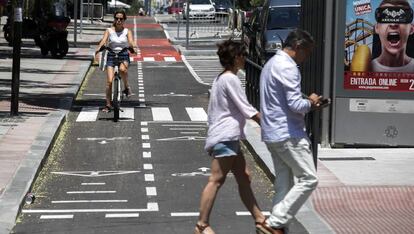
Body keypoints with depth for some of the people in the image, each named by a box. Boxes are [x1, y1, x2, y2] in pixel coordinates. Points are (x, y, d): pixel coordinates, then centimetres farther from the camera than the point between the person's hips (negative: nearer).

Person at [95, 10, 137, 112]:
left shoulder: (127, 31, 1)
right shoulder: (109, 31, 1)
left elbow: (131, 42, -14)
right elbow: (103, 40, -14)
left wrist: (134, 47, -37)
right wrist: (99, 48, -35)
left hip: (124, 56, -1)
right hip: (111, 56, 1)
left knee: (122, 69, -36)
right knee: (109, 81, -8)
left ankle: (127, 87, -11)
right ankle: (108, 105, 3)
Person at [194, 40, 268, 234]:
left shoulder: (220, 79, 18)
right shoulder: (231, 79, -12)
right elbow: (246, 109, -12)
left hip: (229, 138, 11)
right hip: (225, 137, -11)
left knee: (243, 178, 11)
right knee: (217, 180, -10)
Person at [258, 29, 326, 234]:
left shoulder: (272, 64, 18)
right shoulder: (287, 67, -15)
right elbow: (295, 104, -22)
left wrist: (308, 104, 14)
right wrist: (310, 102, -1)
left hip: (272, 134, 10)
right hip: (288, 134, -10)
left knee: (283, 184, 11)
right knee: (308, 179, -6)